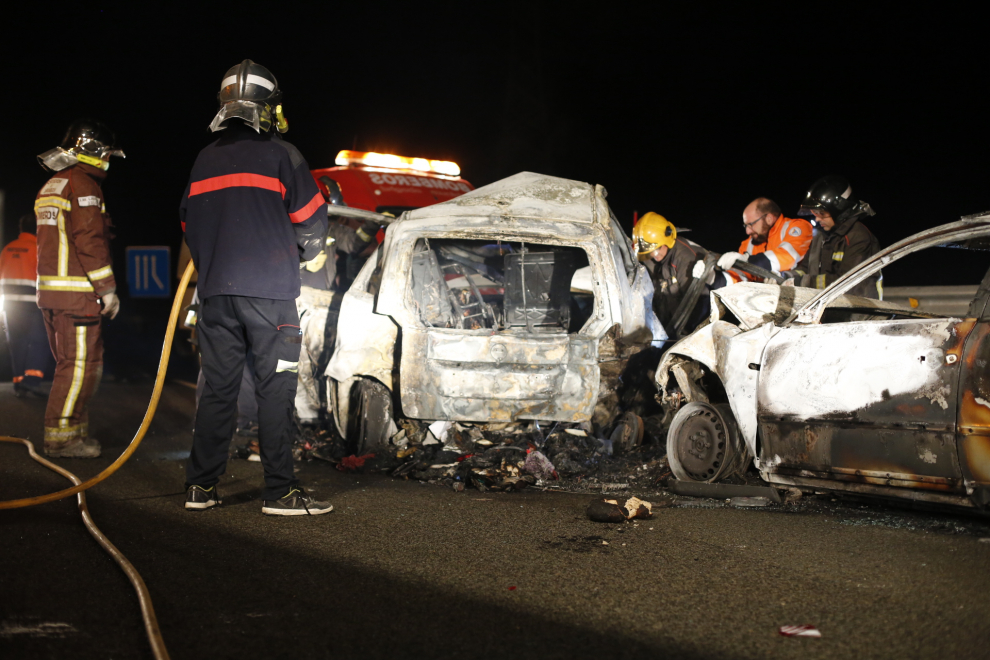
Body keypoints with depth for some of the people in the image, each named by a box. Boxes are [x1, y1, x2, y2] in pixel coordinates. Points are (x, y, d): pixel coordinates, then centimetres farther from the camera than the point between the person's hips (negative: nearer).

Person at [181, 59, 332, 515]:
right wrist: (299, 252, 18)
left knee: (217, 389, 10)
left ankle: (200, 486, 13)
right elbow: (311, 220, -2)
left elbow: (189, 224, 17)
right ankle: (280, 491, -3)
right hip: (269, 291, -5)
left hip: (216, 293, 5)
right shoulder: (281, 155, -3)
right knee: (275, 391, -2)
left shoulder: (204, 160, 13)